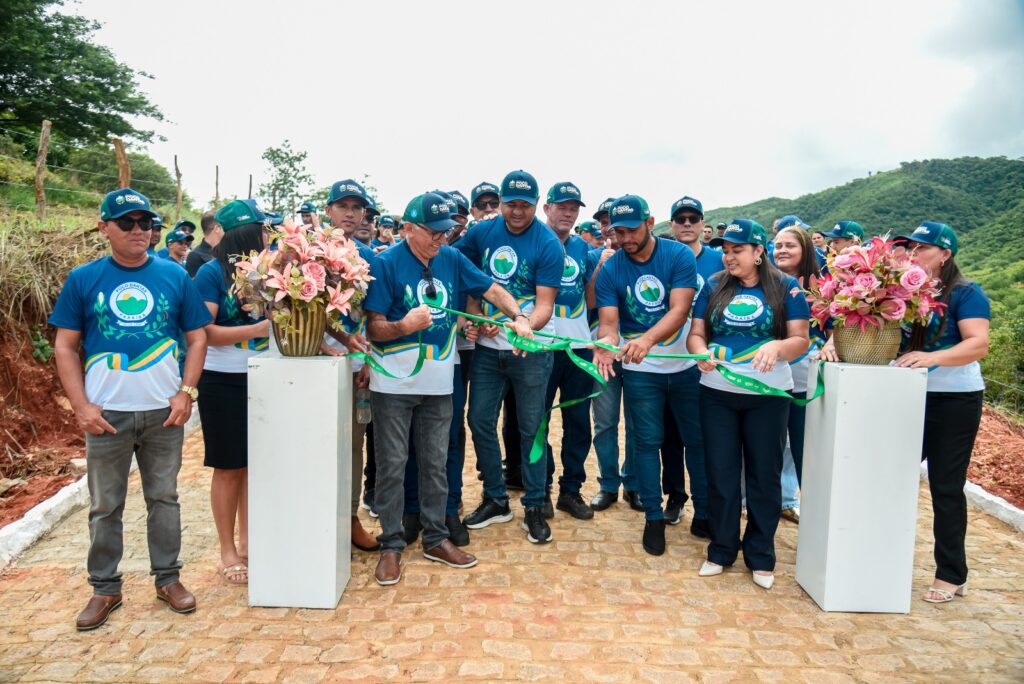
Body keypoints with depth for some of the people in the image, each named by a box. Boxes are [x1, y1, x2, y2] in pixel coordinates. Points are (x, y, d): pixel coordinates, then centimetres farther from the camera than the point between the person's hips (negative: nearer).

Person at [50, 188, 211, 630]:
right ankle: (104, 589, 25)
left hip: (164, 412, 1)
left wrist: (186, 392, -6)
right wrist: (81, 406, -7)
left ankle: (168, 578, 26)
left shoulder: (174, 276, 2)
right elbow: (65, 347, 2)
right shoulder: (83, 279, 0)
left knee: (164, 498, 12)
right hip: (107, 414, 0)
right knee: (105, 506, 10)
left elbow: (197, 337, 4)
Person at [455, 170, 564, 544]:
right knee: (480, 420, 8)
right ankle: (495, 500, 25)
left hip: (531, 349, -4)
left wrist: (527, 326, -34)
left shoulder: (549, 245, -10)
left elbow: (545, 304, -14)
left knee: (530, 427, 5)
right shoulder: (482, 231, 1)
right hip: (487, 345, 4)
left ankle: (535, 507, 19)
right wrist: (476, 318, -7)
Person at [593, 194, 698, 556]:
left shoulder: (679, 255, -11)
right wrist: (607, 343, -36)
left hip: (685, 363, 0)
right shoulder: (610, 270, -6)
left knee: (699, 438, 8)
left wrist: (648, 339, -39)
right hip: (640, 368, 1)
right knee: (647, 442, 5)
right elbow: (609, 321, -12)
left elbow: (680, 309, -21)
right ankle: (654, 517, 20)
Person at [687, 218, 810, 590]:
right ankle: (721, 550, 23)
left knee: (764, 475, 7)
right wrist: (702, 352, -20)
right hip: (717, 392, 2)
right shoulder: (714, 287, 4)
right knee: (721, 473, 8)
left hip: (767, 394, -2)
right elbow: (695, 333, 3)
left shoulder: (786, 287, -1)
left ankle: (761, 557, 21)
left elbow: (800, 339, -5)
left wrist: (776, 347, -26)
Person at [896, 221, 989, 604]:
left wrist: (930, 357, -34)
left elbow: (978, 345, -19)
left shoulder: (966, 294, -8)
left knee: (946, 487, 2)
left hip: (954, 400, -5)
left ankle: (952, 577, 15)